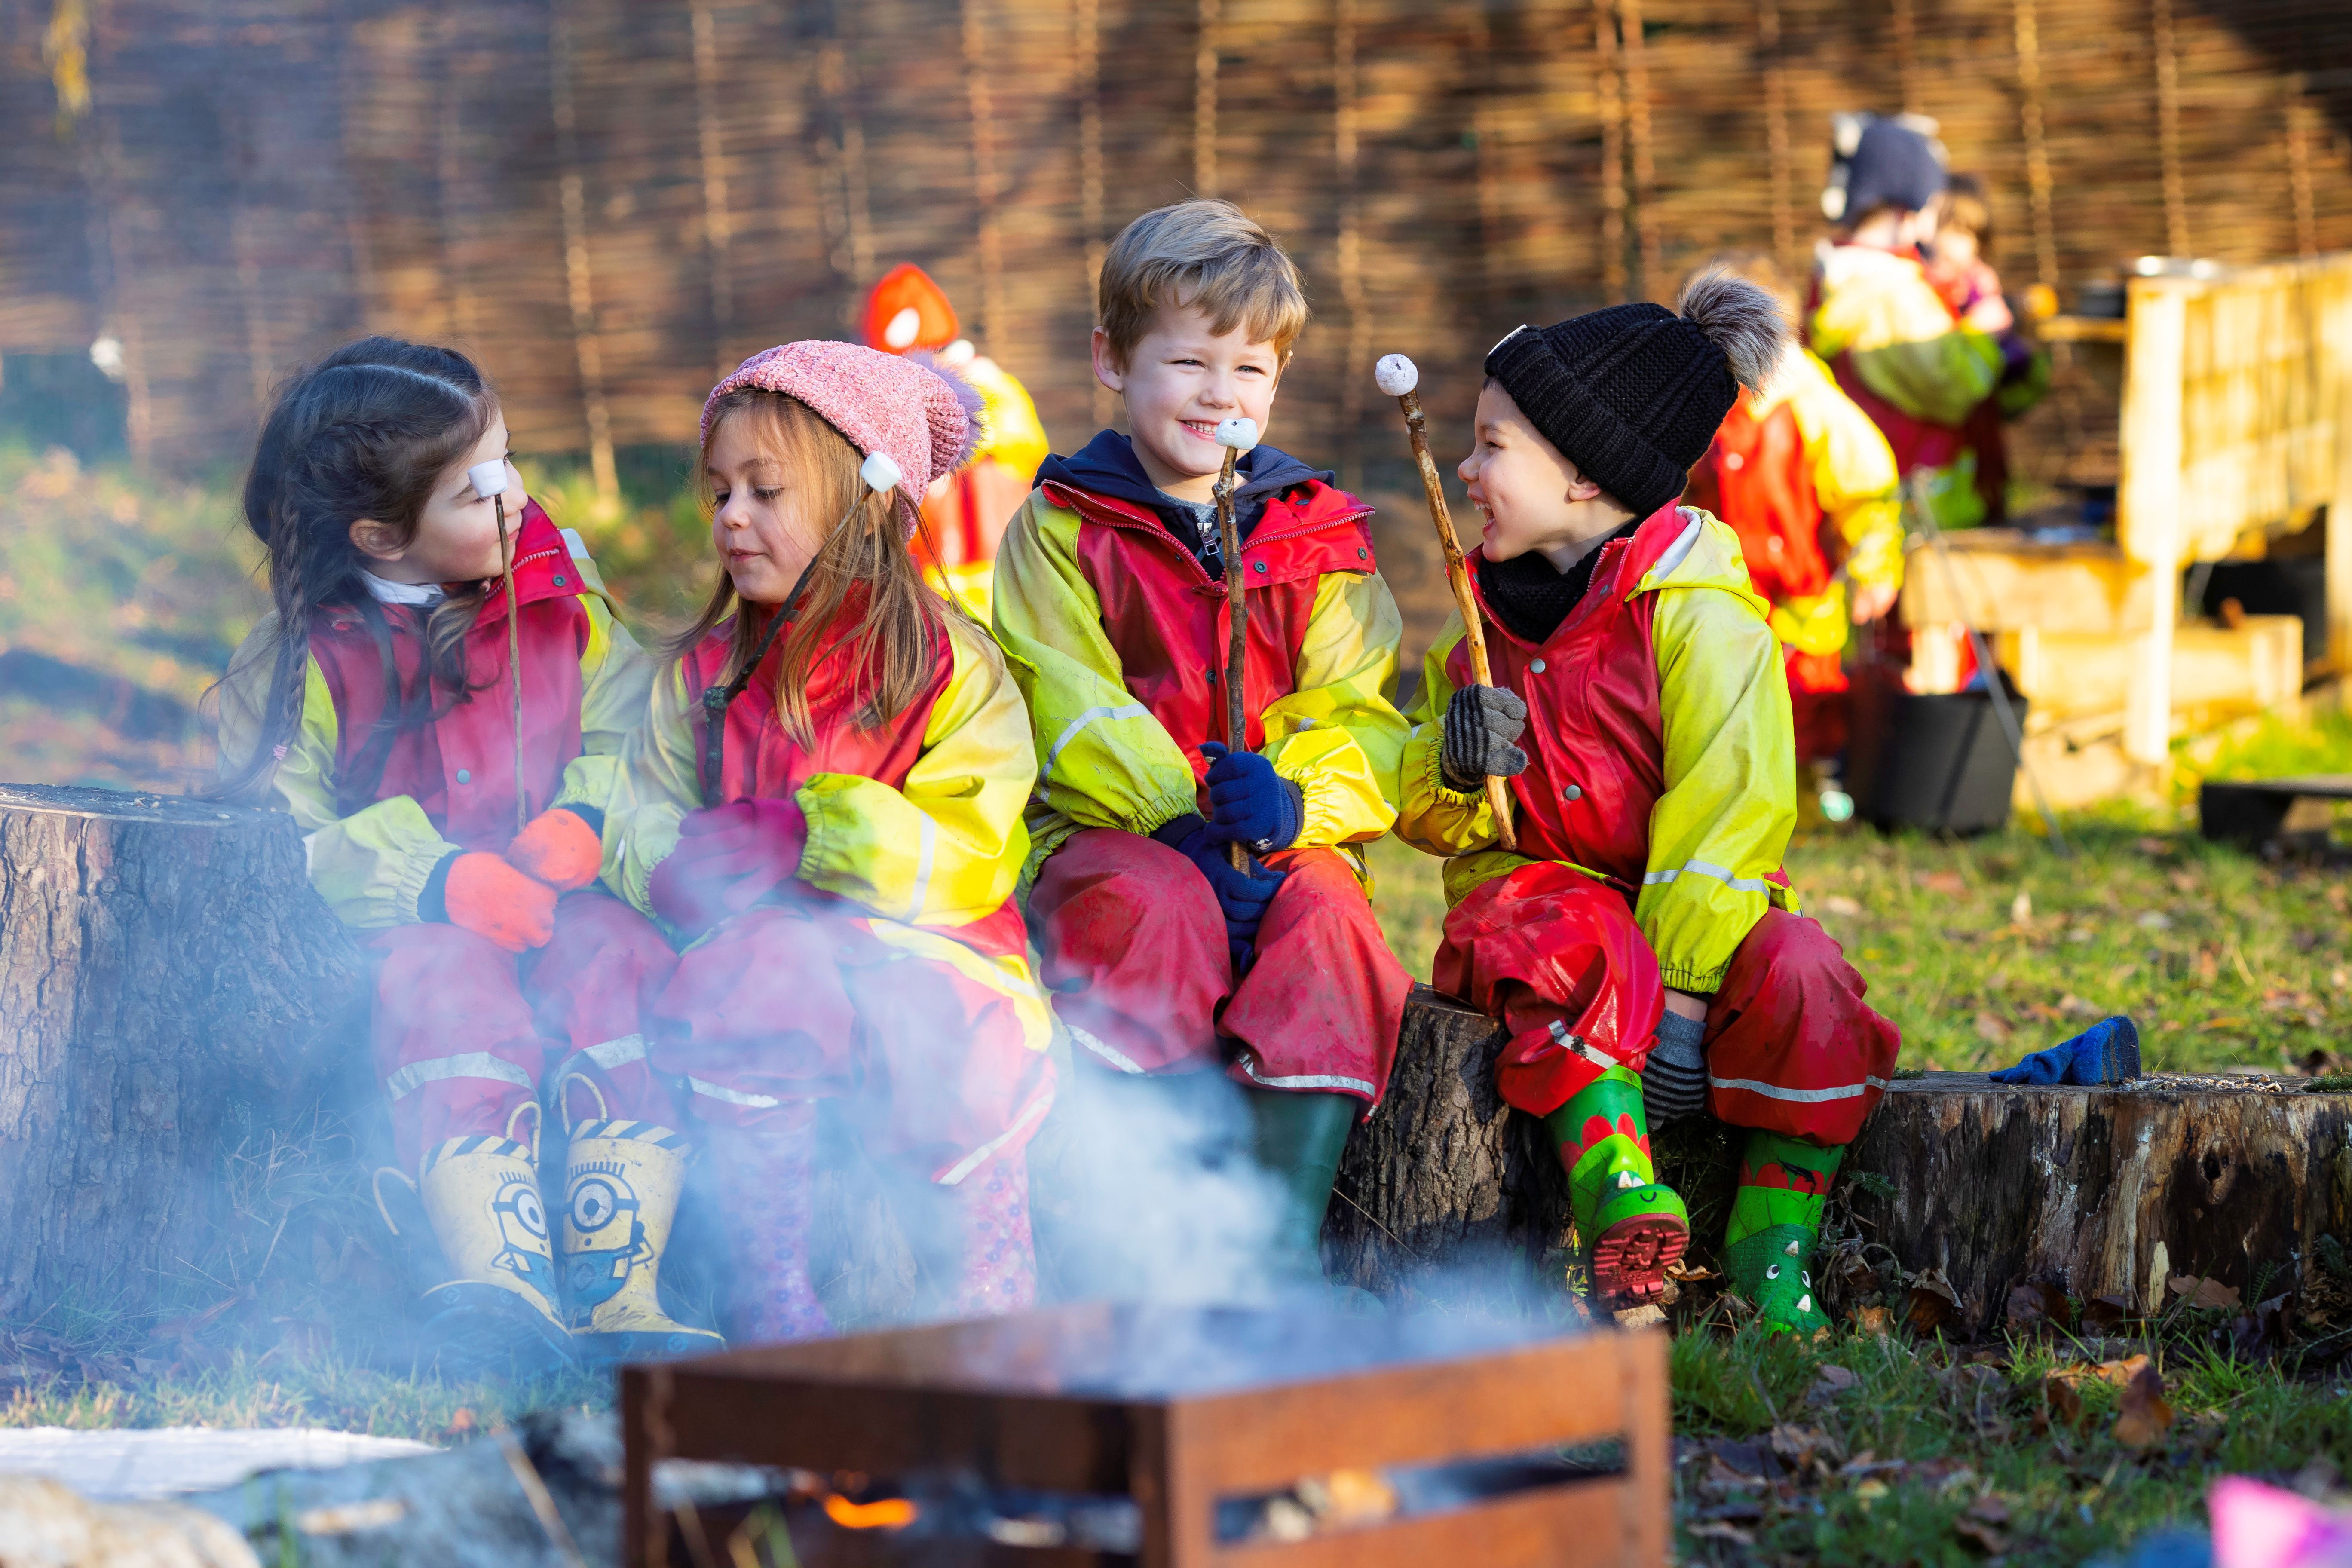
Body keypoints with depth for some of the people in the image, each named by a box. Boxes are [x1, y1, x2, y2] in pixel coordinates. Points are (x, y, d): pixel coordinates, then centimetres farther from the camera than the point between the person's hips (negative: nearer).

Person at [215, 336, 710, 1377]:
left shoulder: (560, 597, 10)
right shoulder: (305, 659, -2)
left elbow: (626, 727, 11)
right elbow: (282, 832, -6)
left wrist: (583, 824, -12)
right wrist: (442, 884, -19)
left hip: (567, 899, 3)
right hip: (411, 928, -3)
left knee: (624, 974, -30)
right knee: (454, 1008, -36)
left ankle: (617, 1294, -35)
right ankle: (504, 1289, -48)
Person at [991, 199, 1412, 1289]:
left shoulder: (1317, 535, 14)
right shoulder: (1059, 529, 5)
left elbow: (1361, 718, 4)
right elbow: (1075, 717, -7)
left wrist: (1296, 799, -19)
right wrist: (1182, 818, -22)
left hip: (1286, 847, 2)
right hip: (1112, 838, -2)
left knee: (1327, 911, -30)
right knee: (1156, 905, -34)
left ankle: (1291, 1231, -31)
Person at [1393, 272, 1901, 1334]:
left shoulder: (1700, 616, -10)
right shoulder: (1486, 621, 9)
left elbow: (1729, 808, -17)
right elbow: (1423, 814, 13)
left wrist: (1682, 992, -26)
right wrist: (1457, 771, -13)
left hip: (1692, 911, -2)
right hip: (1537, 887, 2)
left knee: (1798, 976, -33)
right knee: (1577, 946, -35)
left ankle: (1773, 1246, -23)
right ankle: (1615, 1198, -46)